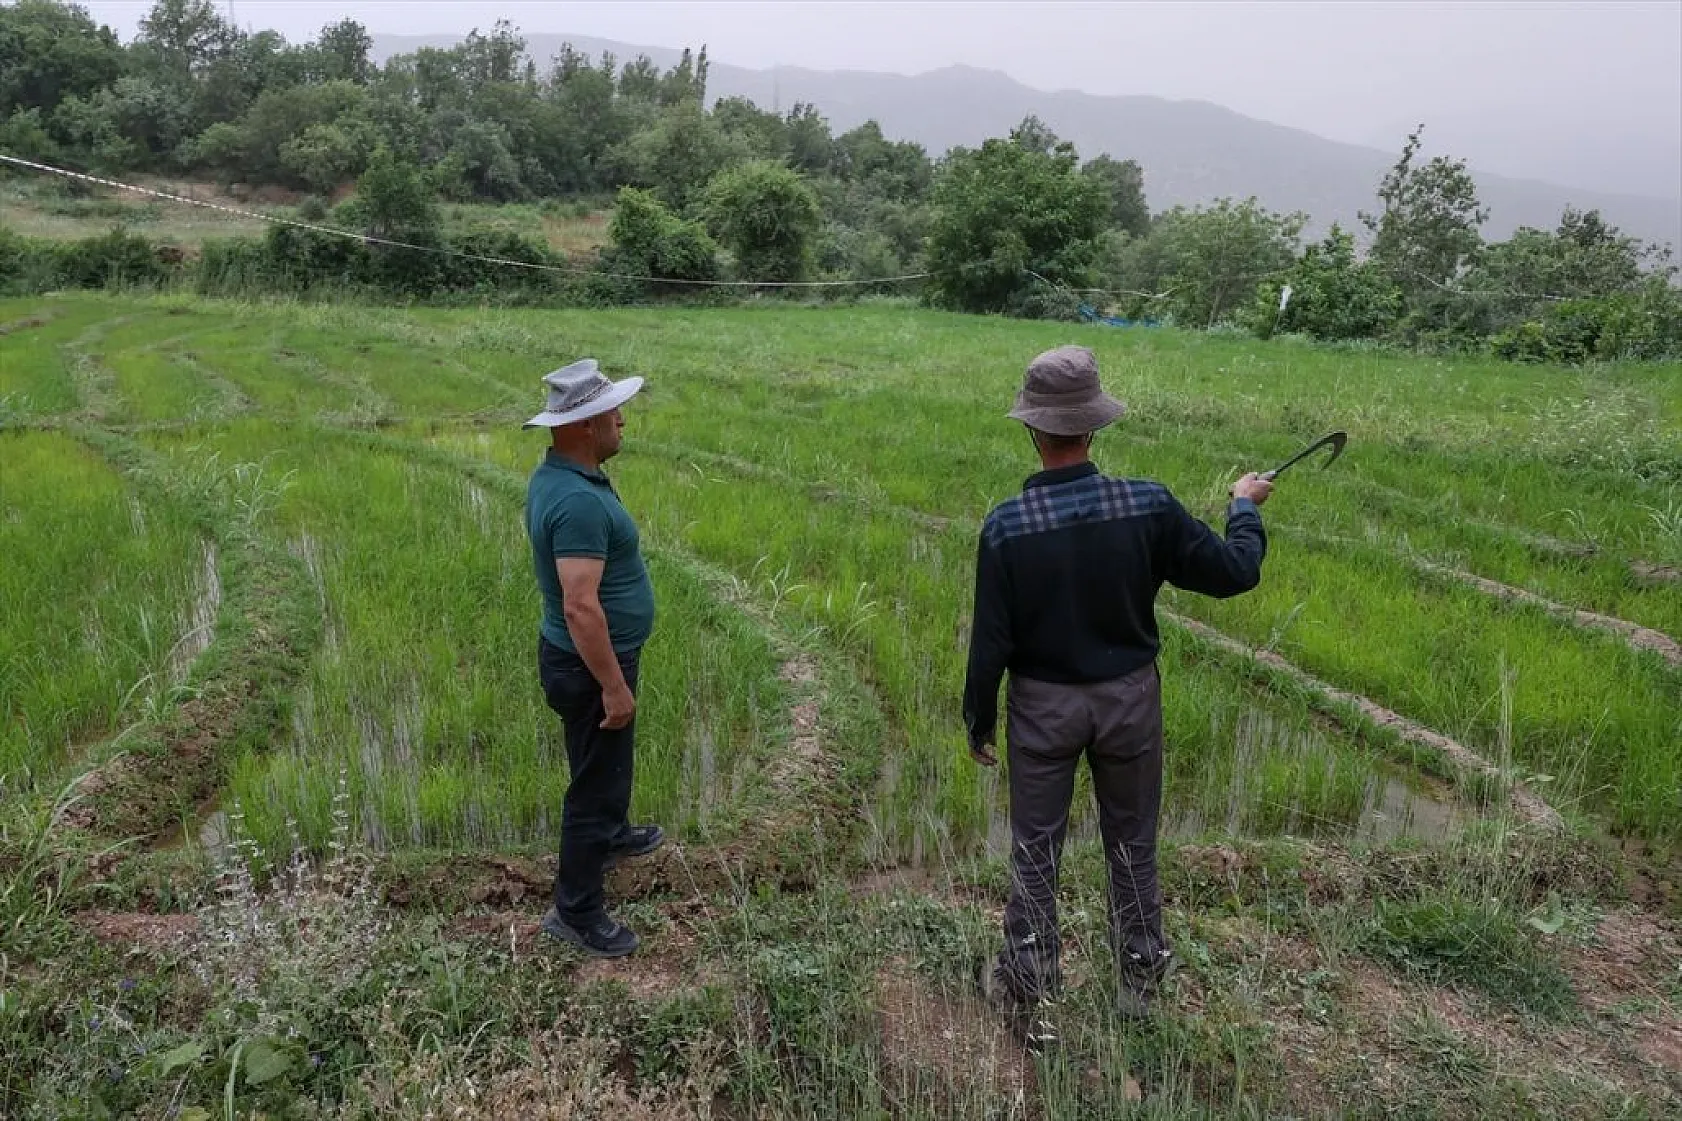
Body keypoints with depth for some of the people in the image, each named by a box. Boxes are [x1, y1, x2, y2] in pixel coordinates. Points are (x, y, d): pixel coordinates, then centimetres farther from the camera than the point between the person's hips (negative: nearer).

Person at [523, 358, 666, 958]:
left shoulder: (556, 476, 2)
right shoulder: (578, 501, -31)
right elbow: (581, 606, -32)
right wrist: (613, 685, -23)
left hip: (584, 657, 10)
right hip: (590, 666, -10)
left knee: (610, 760, 30)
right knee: (596, 779, 5)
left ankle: (610, 835, 55)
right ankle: (575, 911, 21)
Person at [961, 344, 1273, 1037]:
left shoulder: (1007, 526, -19)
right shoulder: (1148, 506, -16)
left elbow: (990, 642, -13)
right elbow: (1235, 573, -5)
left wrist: (978, 722, 2)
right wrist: (1246, 507, 15)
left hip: (1043, 705, -1)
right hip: (1129, 698, 2)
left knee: (1035, 852, 13)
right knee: (1132, 843, 21)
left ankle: (1030, 995, 26)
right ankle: (1139, 976, 39)